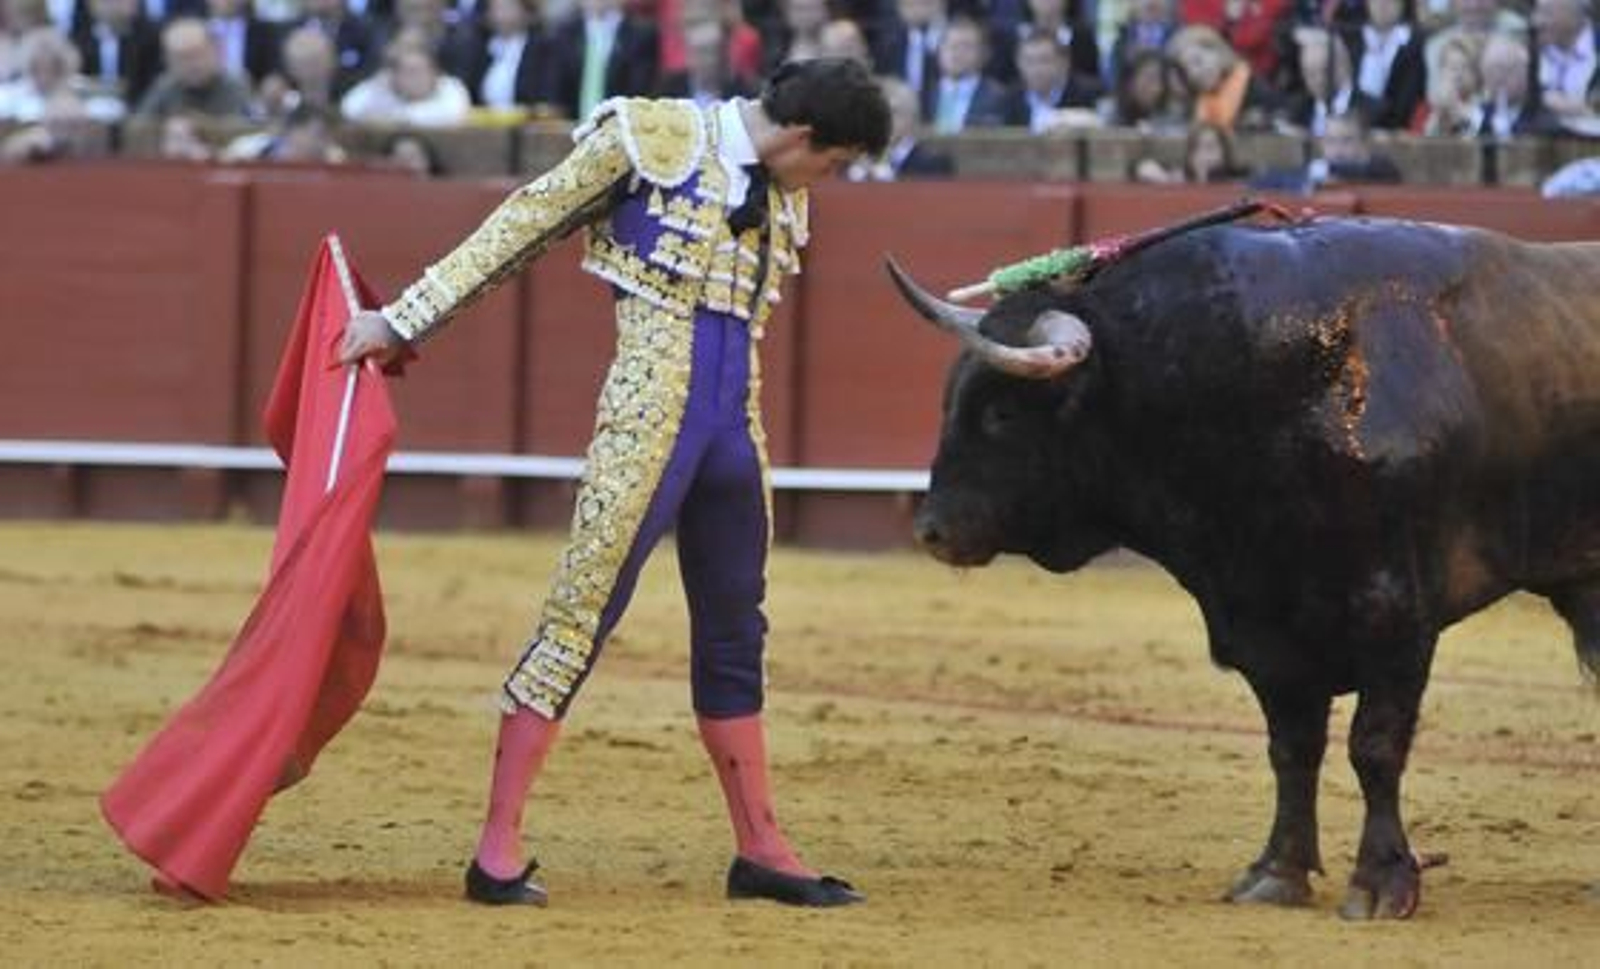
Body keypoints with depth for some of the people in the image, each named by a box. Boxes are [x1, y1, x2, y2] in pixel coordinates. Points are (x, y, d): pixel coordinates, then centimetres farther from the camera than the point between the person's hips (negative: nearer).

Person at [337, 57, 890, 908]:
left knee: (734, 638, 14)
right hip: (648, 414, -7)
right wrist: (405, 319, -3)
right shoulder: (655, 137, -4)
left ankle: (760, 852, 23)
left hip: (732, 423, 7)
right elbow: (524, 224, -2)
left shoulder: (781, 199, 15)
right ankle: (497, 851, -7)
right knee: (581, 617, -8)